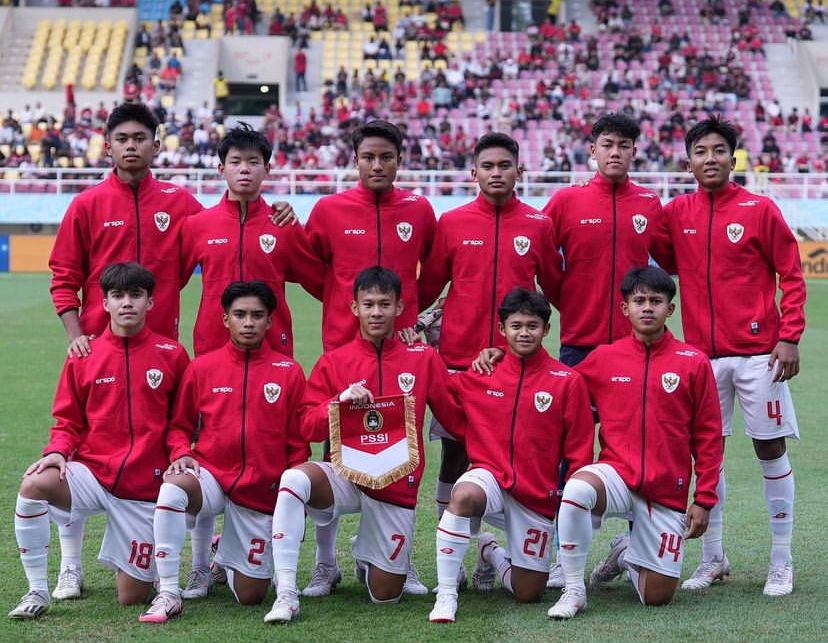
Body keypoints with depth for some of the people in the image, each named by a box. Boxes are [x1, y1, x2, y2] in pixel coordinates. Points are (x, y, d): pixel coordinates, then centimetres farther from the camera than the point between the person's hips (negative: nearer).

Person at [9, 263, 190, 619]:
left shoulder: (172, 355, -2)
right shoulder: (84, 356, 0)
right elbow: (68, 421, 6)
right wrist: (58, 451, -14)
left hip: (145, 488, 0)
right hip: (92, 473, 1)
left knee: (132, 598, 0)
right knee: (34, 484, -33)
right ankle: (37, 590, -17)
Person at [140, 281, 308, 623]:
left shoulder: (289, 372, 0)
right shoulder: (202, 367, 2)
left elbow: (298, 443, 4)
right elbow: (180, 426, 12)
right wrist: (181, 455, -9)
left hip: (262, 492, 1)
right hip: (210, 475, 0)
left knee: (250, 595, 1)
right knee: (173, 488, -37)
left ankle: (225, 553, 38)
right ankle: (167, 593, -25)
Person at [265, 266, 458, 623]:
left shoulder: (424, 358, 1)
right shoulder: (333, 362, 2)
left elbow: (455, 417, 4)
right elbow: (309, 427, -2)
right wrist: (340, 401, -18)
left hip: (397, 488, 1)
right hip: (346, 475, 0)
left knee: (385, 596, 4)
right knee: (295, 478, -35)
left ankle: (365, 555, 41)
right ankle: (286, 594, -30)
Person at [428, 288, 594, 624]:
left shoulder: (568, 381, -5)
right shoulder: (479, 375, 1)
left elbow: (579, 452, -2)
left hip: (538, 495, 1)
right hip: (490, 477, 0)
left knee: (529, 595, 5)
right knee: (464, 494, -38)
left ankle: (491, 553, 38)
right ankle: (445, 596, -29)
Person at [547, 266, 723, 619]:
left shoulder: (694, 362, -1)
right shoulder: (603, 358, 3)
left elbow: (708, 437, 2)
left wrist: (704, 499, -1)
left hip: (668, 491, 0)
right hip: (616, 474, 0)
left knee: (658, 596, 0)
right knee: (578, 488, -36)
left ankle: (626, 553, 36)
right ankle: (573, 589, -17)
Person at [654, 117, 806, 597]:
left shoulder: (760, 209, -3)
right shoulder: (675, 213, 5)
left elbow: (791, 275, -2)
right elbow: (663, 265, 16)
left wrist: (790, 337, -9)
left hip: (758, 352, -3)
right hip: (702, 353, 3)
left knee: (771, 450, 2)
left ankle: (782, 564, 10)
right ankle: (713, 560, 18)